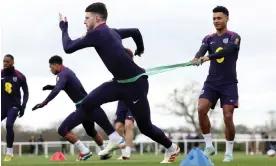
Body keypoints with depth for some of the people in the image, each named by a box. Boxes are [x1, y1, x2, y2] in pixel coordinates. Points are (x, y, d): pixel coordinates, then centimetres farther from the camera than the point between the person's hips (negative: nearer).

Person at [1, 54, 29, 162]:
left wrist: (23, 106, -3)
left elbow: (26, 92, 6)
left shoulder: (20, 76, -3)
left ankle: (9, 153, -12)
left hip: (14, 106, -3)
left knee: (9, 125, -22)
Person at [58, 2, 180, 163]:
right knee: (88, 103, -5)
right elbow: (135, 31, 26)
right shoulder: (110, 32, 11)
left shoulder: (96, 33, -16)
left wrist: (64, 28, 3)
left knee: (145, 126, 3)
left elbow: (68, 48, -14)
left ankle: (172, 148, 27)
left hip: (135, 83, -9)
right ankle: (115, 139, 3)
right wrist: (140, 49, 43)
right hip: (121, 82, 9)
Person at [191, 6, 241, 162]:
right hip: (211, 82, 3)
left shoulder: (234, 37, -3)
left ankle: (229, 151, 8)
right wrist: (197, 58, -38)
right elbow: (202, 50, -12)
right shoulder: (209, 39, 9)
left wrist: (209, 57, -41)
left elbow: (227, 50, -24)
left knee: (228, 117, -9)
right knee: (201, 109, -17)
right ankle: (209, 145, -6)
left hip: (229, 84, -3)